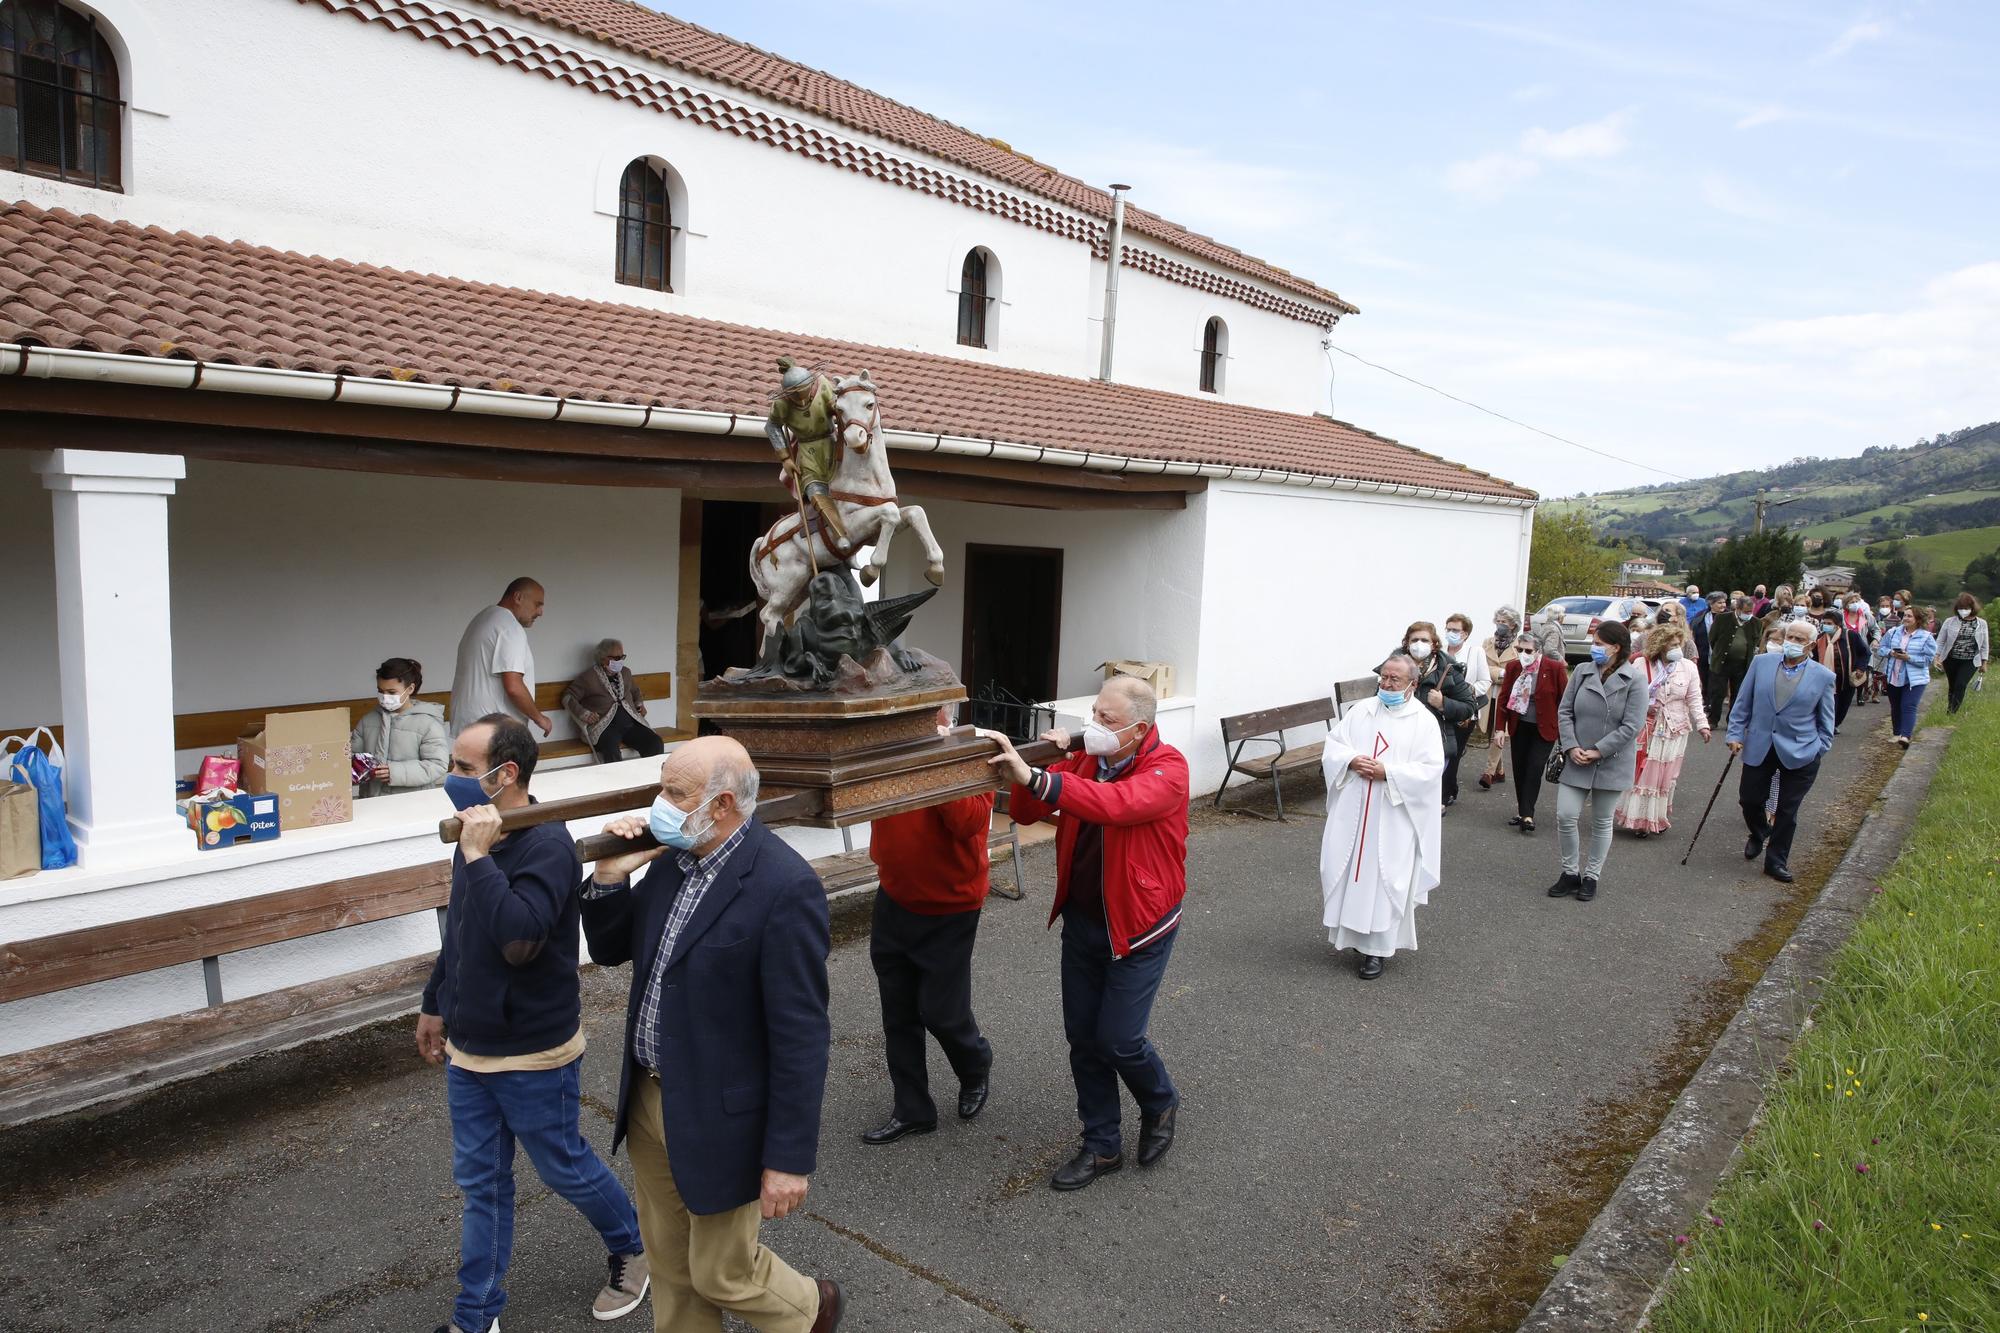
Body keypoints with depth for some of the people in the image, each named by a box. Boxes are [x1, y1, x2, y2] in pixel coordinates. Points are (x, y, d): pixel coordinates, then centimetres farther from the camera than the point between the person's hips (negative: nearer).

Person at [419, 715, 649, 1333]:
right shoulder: (477, 835, 1)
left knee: (564, 1168, 12)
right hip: (467, 1048, 7)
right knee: (481, 1184, 17)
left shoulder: (546, 844, -24)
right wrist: (435, 1003, 22)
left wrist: (478, 858, -34)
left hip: (532, 1056, -7)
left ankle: (632, 1249, 38)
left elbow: (519, 938, -37)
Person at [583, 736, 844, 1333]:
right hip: (650, 1099, 7)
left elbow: (801, 1035, -22)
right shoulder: (672, 857, -3)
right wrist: (609, 876, -9)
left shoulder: (784, 886, -26)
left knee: (722, 1271, 13)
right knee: (669, 1261, 22)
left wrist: (790, 1158, -19)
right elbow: (609, 950, 10)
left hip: (720, 1119, -7)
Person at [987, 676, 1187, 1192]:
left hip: (1138, 924, -5)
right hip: (1081, 918, 6)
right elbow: (1026, 813, -4)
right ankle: (1102, 1145, 28)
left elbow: (1119, 803, -40)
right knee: (1082, 1035, 10)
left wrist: (1036, 778, -48)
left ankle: (1160, 1103, 31)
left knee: (1118, 1039, -2)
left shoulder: (1167, 768, -19)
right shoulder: (1085, 758, -2)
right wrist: (1040, 761, -23)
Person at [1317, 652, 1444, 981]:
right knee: (1343, 870, 8)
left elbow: (1432, 768, -11)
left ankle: (1376, 948, 9)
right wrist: (1351, 761, -14)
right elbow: (1332, 745, 7)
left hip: (1393, 819, -4)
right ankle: (1350, 932, 27)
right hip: (1351, 811, 4)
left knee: (1382, 881, -1)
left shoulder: (1423, 721, -4)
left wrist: (1388, 773, -20)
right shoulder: (1361, 710, 7)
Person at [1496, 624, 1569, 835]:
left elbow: (1564, 699, -6)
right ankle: (1521, 810, 22)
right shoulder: (1513, 667, -2)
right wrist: (1501, 728, 1)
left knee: (1535, 767, -11)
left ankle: (1527, 814, -9)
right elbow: (1504, 697, 4)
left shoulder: (1556, 668, -12)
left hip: (1544, 728, -4)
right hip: (1519, 726, 4)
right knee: (1519, 768, 9)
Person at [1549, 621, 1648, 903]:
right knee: (1566, 816, -3)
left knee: (1602, 822, 10)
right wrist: (1571, 747, -9)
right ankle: (1570, 872, 15)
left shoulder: (1634, 680, -10)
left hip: (1611, 763, -3)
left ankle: (1591, 877, 24)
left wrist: (1598, 751, -16)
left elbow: (1632, 726, -14)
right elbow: (1564, 711, 3)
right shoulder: (1582, 672, 1)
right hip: (1576, 761, 3)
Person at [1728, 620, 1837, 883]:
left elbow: (1826, 722, 5)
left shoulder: (1823, 677, -3)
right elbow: (1743, 703, 5)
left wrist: (1819, 751, 2)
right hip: (1759, 748, 2)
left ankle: (1776, 861, 21)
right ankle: (1759, 834, 40)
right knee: (1749, 799, 9)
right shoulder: (1762, 662, 0)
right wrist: (1735, 733, 1)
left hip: (1800, 754, -1)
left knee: (1787, 811, 6)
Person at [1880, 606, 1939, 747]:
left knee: (1908, 707, -16)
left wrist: (1909, 658, -21)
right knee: (1895, 707, 15)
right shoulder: (1893, 632, 4)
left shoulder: (1927, 637, -8)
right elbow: (1882, 647, 10)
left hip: (1914, 679, -5)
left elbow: (1929, 659, -11)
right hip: (1893, 677, 5)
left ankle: (1905, 736, -25)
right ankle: (1896, 733, 30)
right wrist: (1891, 653, -11)